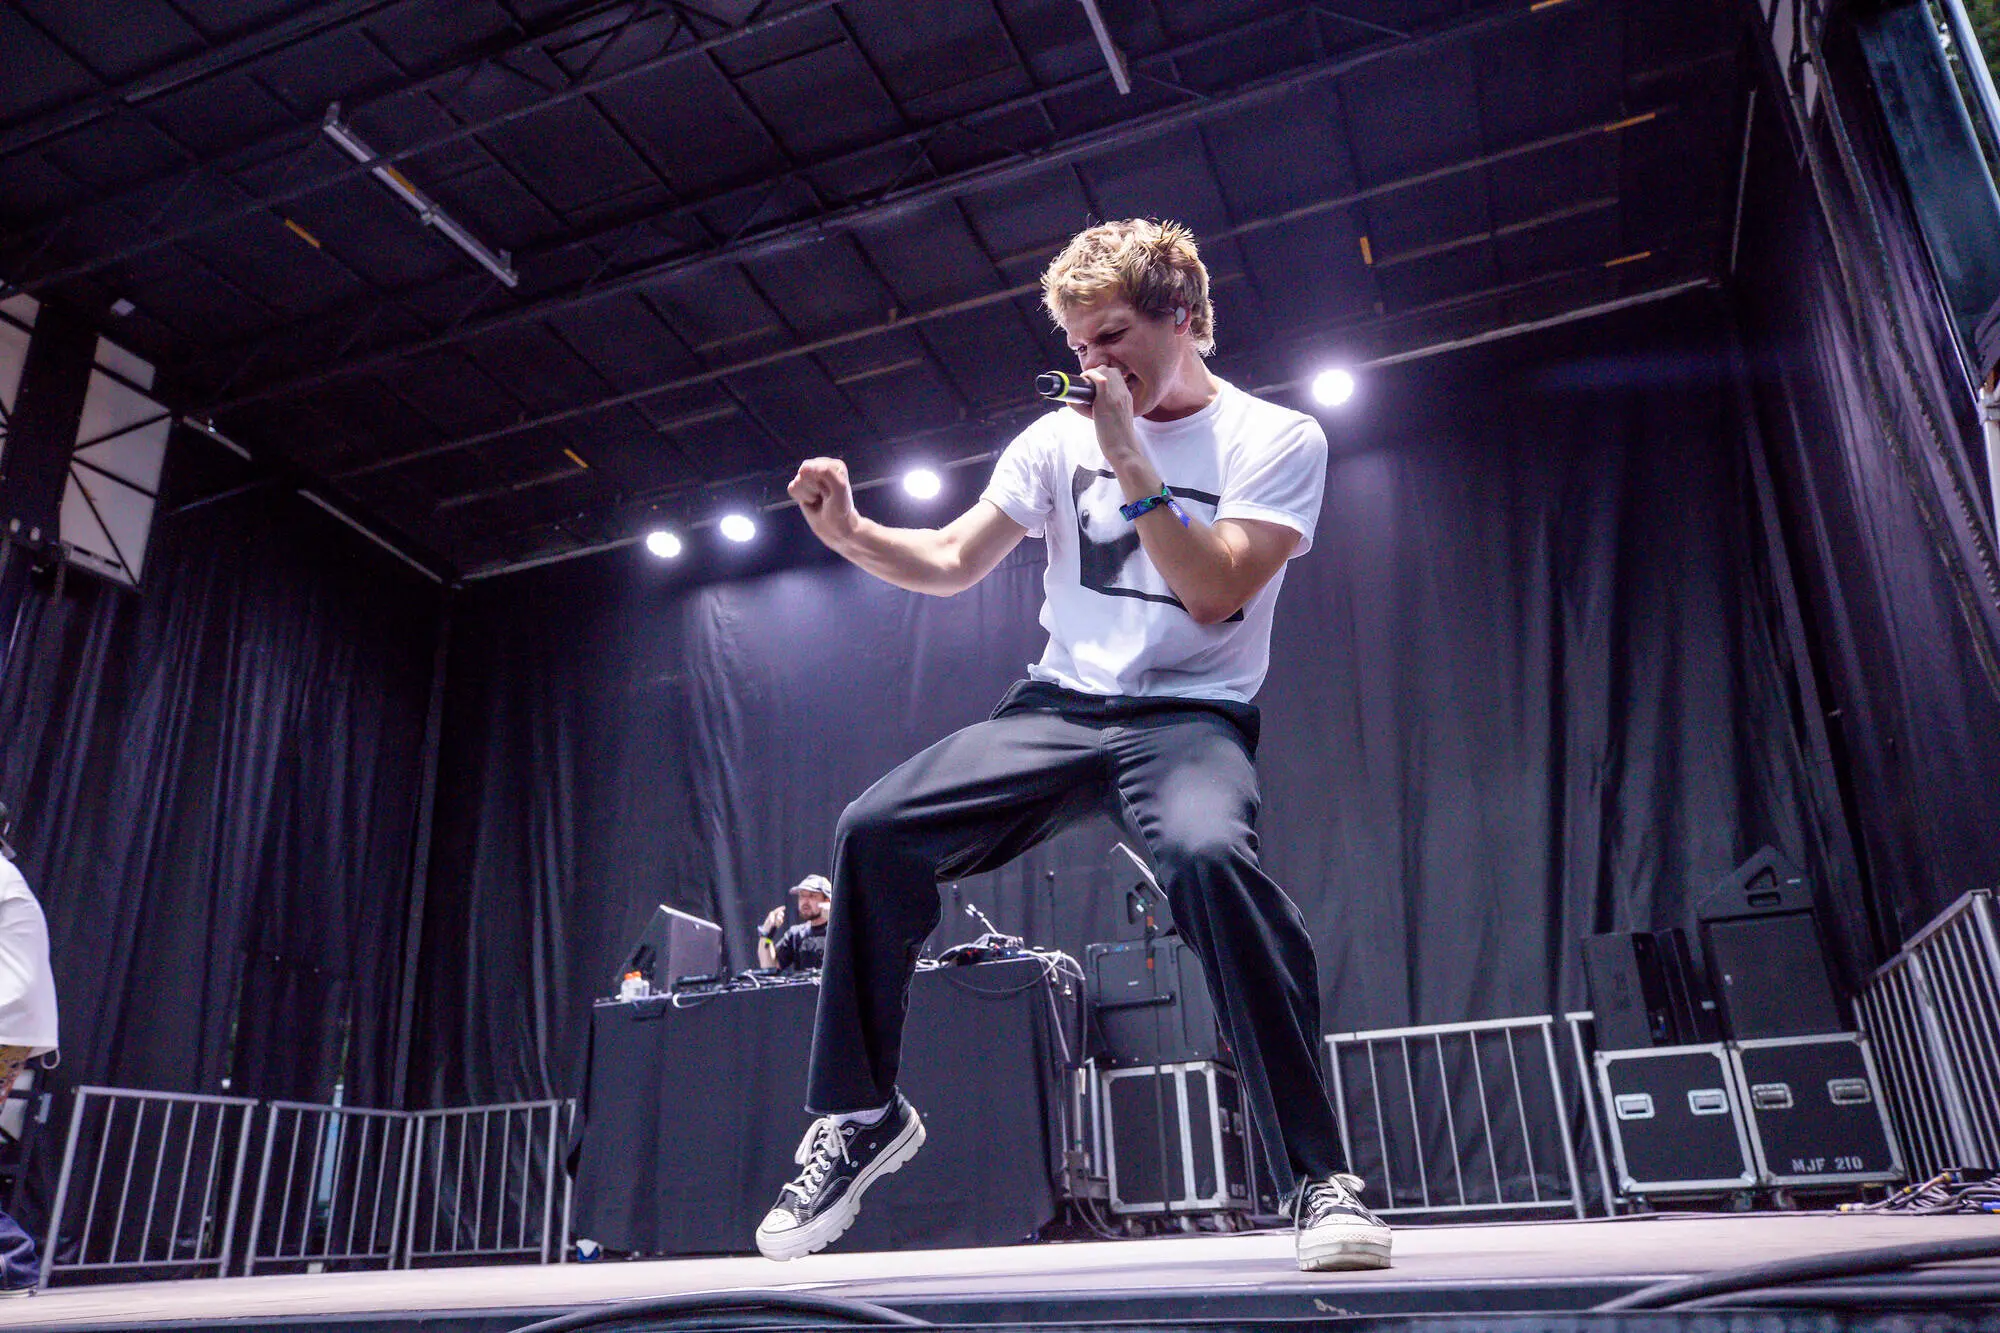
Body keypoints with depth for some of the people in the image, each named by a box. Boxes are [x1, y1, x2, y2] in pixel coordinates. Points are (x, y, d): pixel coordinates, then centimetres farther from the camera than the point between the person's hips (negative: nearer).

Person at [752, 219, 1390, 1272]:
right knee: (873, 830, -18)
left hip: (1190, 716, -3)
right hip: (1057, 707, 4)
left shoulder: (1277, 439, 1)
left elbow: (1212, 594, -12)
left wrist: (1129, 461, -15)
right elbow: (948, 564, 8)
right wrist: (849, 532, -10)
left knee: (1209, 855, -37)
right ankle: (860, 1114, 1)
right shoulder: (1061, 437, 10)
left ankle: (1317, 1175, -22)